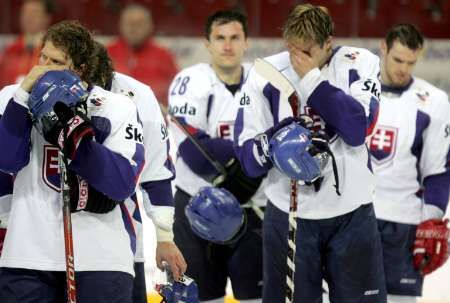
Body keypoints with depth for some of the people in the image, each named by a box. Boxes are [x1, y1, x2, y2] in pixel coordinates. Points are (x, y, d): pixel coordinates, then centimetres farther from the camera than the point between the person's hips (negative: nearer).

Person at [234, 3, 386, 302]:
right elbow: (248, 158, -5)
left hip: (351, 213, 0)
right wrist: (277, 140, -26)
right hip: (289, 215, 0)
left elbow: (357, 129, -19)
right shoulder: (265, 74, -5)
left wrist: (312, 78, -19)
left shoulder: (360, 63, -5)